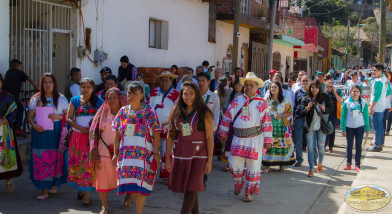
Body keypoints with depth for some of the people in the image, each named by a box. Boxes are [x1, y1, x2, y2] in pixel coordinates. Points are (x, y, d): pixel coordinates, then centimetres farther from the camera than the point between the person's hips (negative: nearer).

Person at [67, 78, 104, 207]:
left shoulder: (99, 102, 4)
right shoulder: (75, 101, 7)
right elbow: (69, 118, 4)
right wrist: (81, 128, -9)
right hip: (78, 136, 2)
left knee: (89, 164, -6)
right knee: (77, 163, 5)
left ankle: (87, 194, -1)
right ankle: (80, 189, 23)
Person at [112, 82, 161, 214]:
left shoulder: (149, 112, -2)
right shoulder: (123, 111, 9)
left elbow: (156, 135, -4)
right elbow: (117, 134, 11)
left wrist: (156, 154, -9)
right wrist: (116, 153, 6)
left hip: (144, 153, -4)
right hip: (126, 153, 4)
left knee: (140, 184, -6)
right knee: (132, 185, 6)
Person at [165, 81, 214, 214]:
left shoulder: (204, 113, -6)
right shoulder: (176, 112, 5)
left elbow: (209, 138, -5)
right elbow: (170, 135, 6)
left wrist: (209, 160, -7)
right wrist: (167, 157, 4)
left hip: (197, 156, -4)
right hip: (179, 155, 4)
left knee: (190, 189, -5)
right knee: (184, 187, 12)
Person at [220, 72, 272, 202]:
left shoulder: (262, 103, 1)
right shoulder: (236, 101, 8)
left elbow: (267, 123, -1)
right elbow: (227, 118, 12)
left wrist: (267, 141, -5)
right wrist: (223, 134, 10)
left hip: (254, 139, -2)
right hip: (238, 138, 2)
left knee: (253, 166, 2)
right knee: (234, 164, -1)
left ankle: (249, 192, 17)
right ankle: (238, 184, 29)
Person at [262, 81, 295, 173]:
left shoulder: (285, 100, 2)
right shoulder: (266, 100, 7)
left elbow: (290, 113, 6)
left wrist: (282, 115, -10)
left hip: (282, 126, -1)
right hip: (268, 125, 1)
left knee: (281, 144, -3)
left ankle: (281, 164, 14)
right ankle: (268, 166, 0)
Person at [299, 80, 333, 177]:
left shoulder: (325, 97, 2)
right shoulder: (306, 99, 3)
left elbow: (330, 109, 6)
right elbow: (301, 112, 2)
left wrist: (324, 109, -15)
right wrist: (307, 108, -18)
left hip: (321, 125, 0)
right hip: (310, 126, 0)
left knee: (321, 146, 3)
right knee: (310, 147, -1)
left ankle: (320, 163, 31)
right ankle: (311, 168, 7)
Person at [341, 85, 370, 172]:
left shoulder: (363, 103, -1)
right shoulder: (347, 103, -4)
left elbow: (366, 116, 6)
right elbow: (343, 117, 0)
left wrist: (367, 129, 7)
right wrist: (343, 129, -3)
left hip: (360, 127, 0)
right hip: (349, 127, 0)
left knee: (358, 145, 3)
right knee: (349, 145, 8)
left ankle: (357, 164, 11)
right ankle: (348, 163, 17)